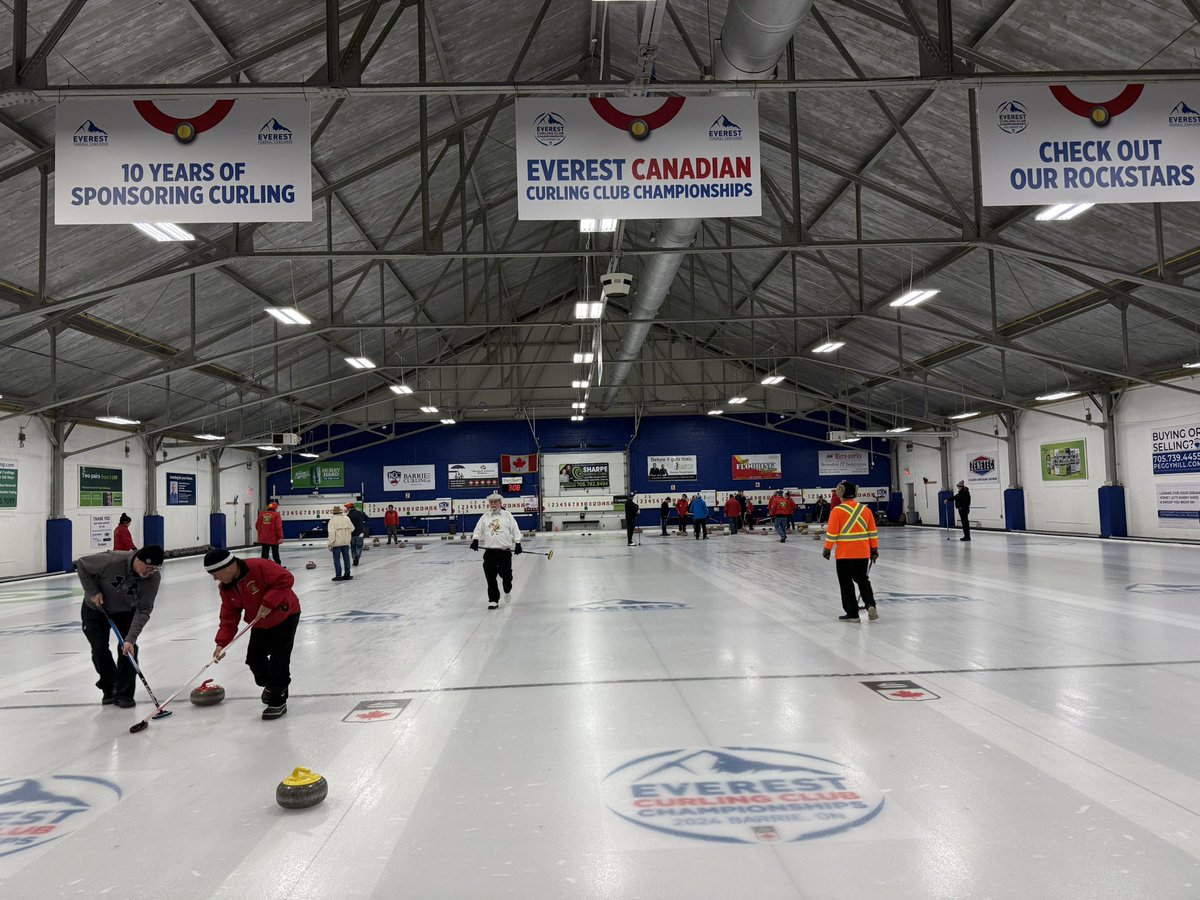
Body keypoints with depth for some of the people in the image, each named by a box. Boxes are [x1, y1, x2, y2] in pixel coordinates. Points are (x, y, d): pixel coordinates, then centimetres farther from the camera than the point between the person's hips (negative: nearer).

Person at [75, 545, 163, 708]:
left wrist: (131, 638, -35)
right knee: (99, 648, -4)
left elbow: (143, 610, -27)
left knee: (128, 648, -12)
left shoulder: (153, 577, -29)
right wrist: (93, 591, -24)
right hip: (96, 608, -1)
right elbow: (81, 564, -20)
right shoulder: (112, 560, -38)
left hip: (125, 610, 1)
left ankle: (124, 693, 0)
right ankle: (109, 690, 19)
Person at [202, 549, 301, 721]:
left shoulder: (259, 567, -30)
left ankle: (278, 701, 3)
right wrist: (222, 642, -15)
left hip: (285, 616, -7)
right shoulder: (226, 588, -5)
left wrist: (268, 603, -33)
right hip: (260, 624, 7)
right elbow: (229, 616, -4)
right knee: (254, 658, 7)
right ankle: (269, 685, 37)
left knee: (279, 659, -11)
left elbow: (286, 579, -32)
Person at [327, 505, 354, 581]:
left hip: (336, 543, -4)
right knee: (346, 558, 11)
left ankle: (338, 575, 1)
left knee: (337, 559, 1)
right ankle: (347, 575, 15)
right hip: (346, 543, 4)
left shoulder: (332, 520, -11)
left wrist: (330, 544, -13)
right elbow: (352, 529, 10)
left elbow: (331, 533, -16)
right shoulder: (346, 519, 3)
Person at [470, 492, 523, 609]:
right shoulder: (485, 517, 9)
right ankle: (493, 600, 8)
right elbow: (477, 530, 6)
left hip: (505, 551, -1)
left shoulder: (507, 515, 4)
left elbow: (515, 530, 2)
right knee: (490, 577, -2)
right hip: (489, 552, 2)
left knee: (506, 575, 2)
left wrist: (517, 543, -8)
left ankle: (507, 590, 34)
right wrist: (475, 540, -13)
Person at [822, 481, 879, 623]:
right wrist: (874, 550, 16)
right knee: (863, 580, 19)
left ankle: (852, 613, 11)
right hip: (863, 553, 4)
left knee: (846, 583, 7)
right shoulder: (865, 509, 3)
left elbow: (831, 533, -11)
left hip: (845, 554, -4)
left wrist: (827, 549, 1)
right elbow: (873, 532, 7)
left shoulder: (837, 510, -11)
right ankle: (870, 605, 2)